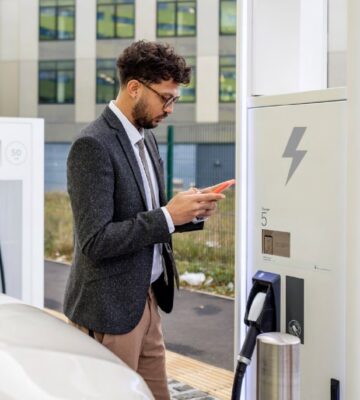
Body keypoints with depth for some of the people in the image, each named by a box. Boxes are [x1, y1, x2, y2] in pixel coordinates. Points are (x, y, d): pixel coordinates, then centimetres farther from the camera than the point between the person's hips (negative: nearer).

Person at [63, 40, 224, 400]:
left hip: (145, 299, 9)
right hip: (110, 307, -9)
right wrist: (168, 216, -22)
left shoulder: (146, 137, 10)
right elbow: (94, 241, -24)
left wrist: (190, 212, -1)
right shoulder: (92, 146, -19)